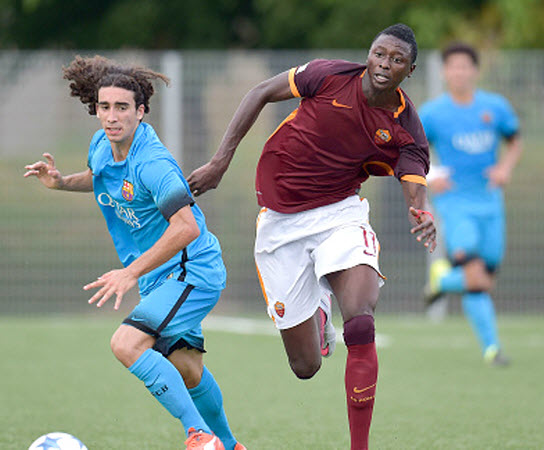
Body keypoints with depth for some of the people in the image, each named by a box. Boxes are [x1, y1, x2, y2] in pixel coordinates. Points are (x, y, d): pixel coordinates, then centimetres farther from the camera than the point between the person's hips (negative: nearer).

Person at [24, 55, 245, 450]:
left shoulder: (151, 162, -26)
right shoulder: (101, 146, 1)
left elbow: (187, 227, -35)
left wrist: (131, 274, -34)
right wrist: (61, 182, 5)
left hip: (192, 271, -9)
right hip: (159, 279, 9)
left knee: (127, 343, -24)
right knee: (186, 370, 17)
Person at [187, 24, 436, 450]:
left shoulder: (406, 131, -9)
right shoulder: (331, 76, -11)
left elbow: (416, 196, -18)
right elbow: (262, 93, 2)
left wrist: (423, 219, -43)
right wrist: (221, 160, -3)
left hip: (339, 214, 0)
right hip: (281, 220, 0)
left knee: (360, 326, -28)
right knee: (306, 366, 2)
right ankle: (318, 310, 40)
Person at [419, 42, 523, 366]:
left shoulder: (496, 107, 3)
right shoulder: (431, 114, -3)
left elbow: (515, 143, 16)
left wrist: (506, 167, -5)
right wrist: (426, 179, -15)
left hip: (490, 202, 4)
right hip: (454, 203, -4)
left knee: (486, 282, 8)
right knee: (475, 277, -21)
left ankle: (442, 278, 39)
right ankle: (491, 347, -5)